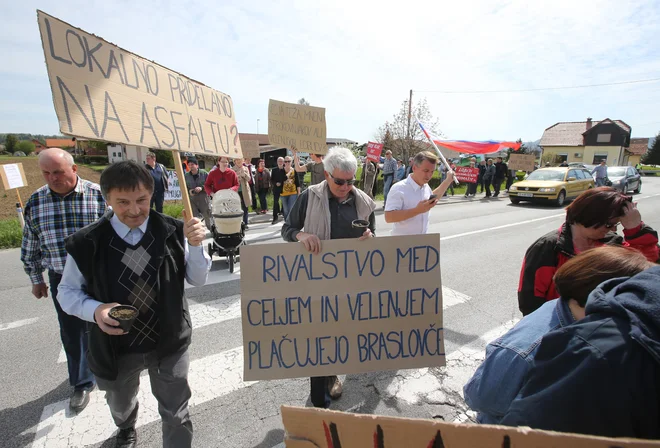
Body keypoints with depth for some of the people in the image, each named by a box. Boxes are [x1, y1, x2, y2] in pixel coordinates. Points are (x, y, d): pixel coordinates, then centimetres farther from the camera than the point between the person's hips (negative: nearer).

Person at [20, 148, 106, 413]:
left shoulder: (98, 195, -13)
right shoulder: (35, 201, -2)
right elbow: (30, 245, 9)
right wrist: (36, 279, 13)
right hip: (61, 279, 3)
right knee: (71, 332, 13)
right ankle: (82, 383, 32)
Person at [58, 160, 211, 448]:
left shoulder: (172, 231, -15)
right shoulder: (86, 243, -16)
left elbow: (197, 280, -9)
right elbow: (67, 292, -3)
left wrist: (195, 246, -27)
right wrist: (95, 310, -23)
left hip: (169, 344, -2)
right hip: (116, 348, 2)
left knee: (176, 416, 13)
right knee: (120, 406, 33)